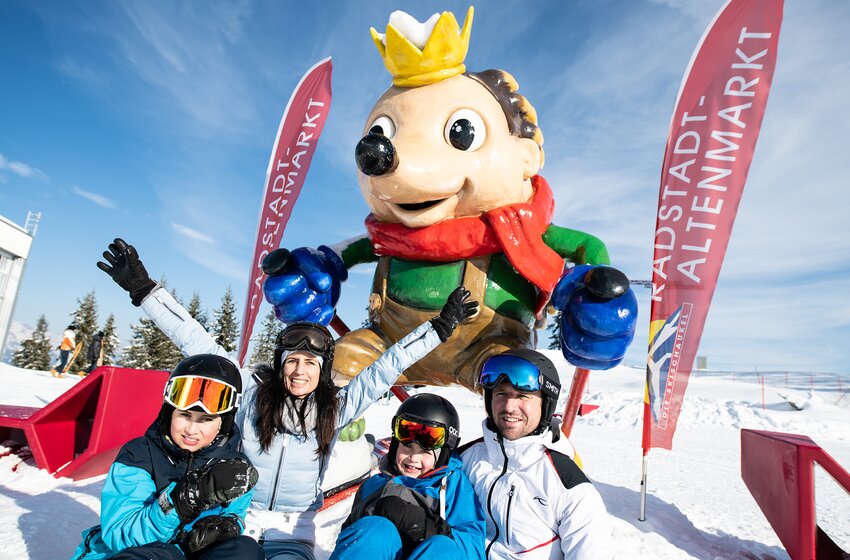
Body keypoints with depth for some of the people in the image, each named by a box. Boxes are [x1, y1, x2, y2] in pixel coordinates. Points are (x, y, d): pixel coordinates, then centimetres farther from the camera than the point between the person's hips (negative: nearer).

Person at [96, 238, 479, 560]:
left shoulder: (335, 408, -4)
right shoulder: (252, 393, -6)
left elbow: (384, 369, -4)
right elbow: (200, 347, -8)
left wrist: (440, 327, -3)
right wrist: (144, 290, -10)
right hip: (236, 519, 0)